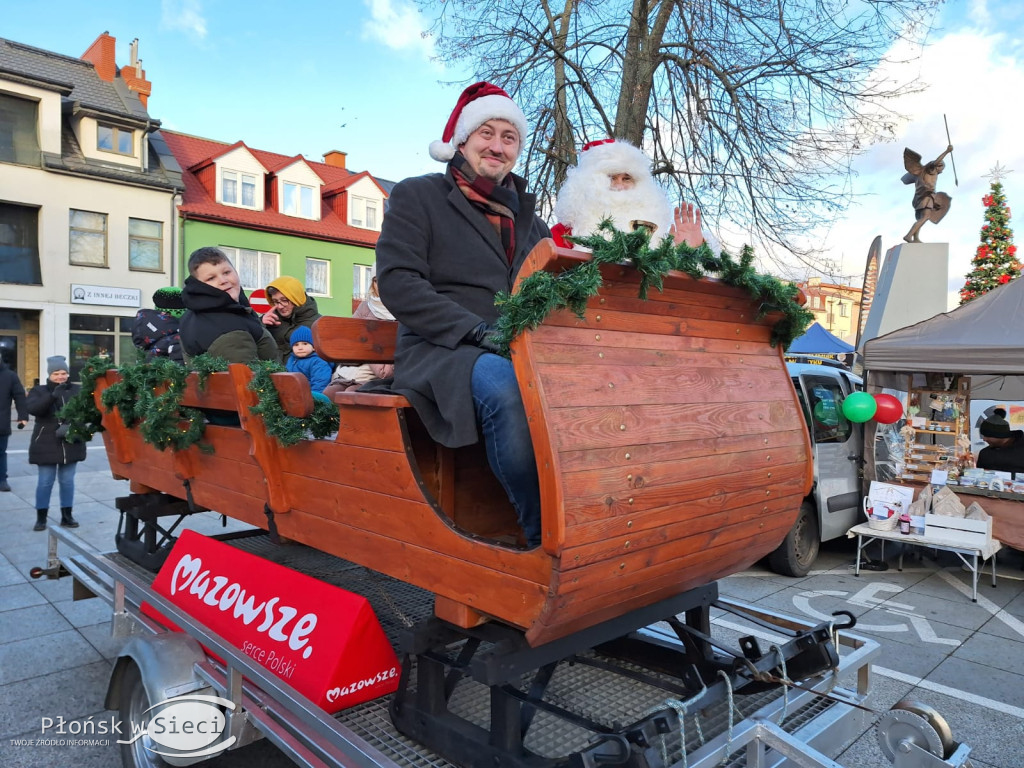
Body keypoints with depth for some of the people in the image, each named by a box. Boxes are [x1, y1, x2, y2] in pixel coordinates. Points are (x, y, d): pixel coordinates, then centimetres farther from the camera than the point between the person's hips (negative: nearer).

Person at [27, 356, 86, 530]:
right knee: (45, 481, 3)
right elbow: (33, 408, -17)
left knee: (67, 480, 9)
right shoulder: (39, 390, 2)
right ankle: (41, 518, 12)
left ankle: (67, 516, 18)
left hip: (71, 443, 1)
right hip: (46, 444, -1)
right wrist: (53, 395, -30)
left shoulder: (77, 390, 3)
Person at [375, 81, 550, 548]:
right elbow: (397, 283, -4)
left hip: (523, 353, 5)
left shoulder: (528, 218, 25)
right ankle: (544, 535, -27)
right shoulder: (417, 196, 10)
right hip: (440, 353, -4)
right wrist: (479, 331, -15)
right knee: (505, 386, -38)